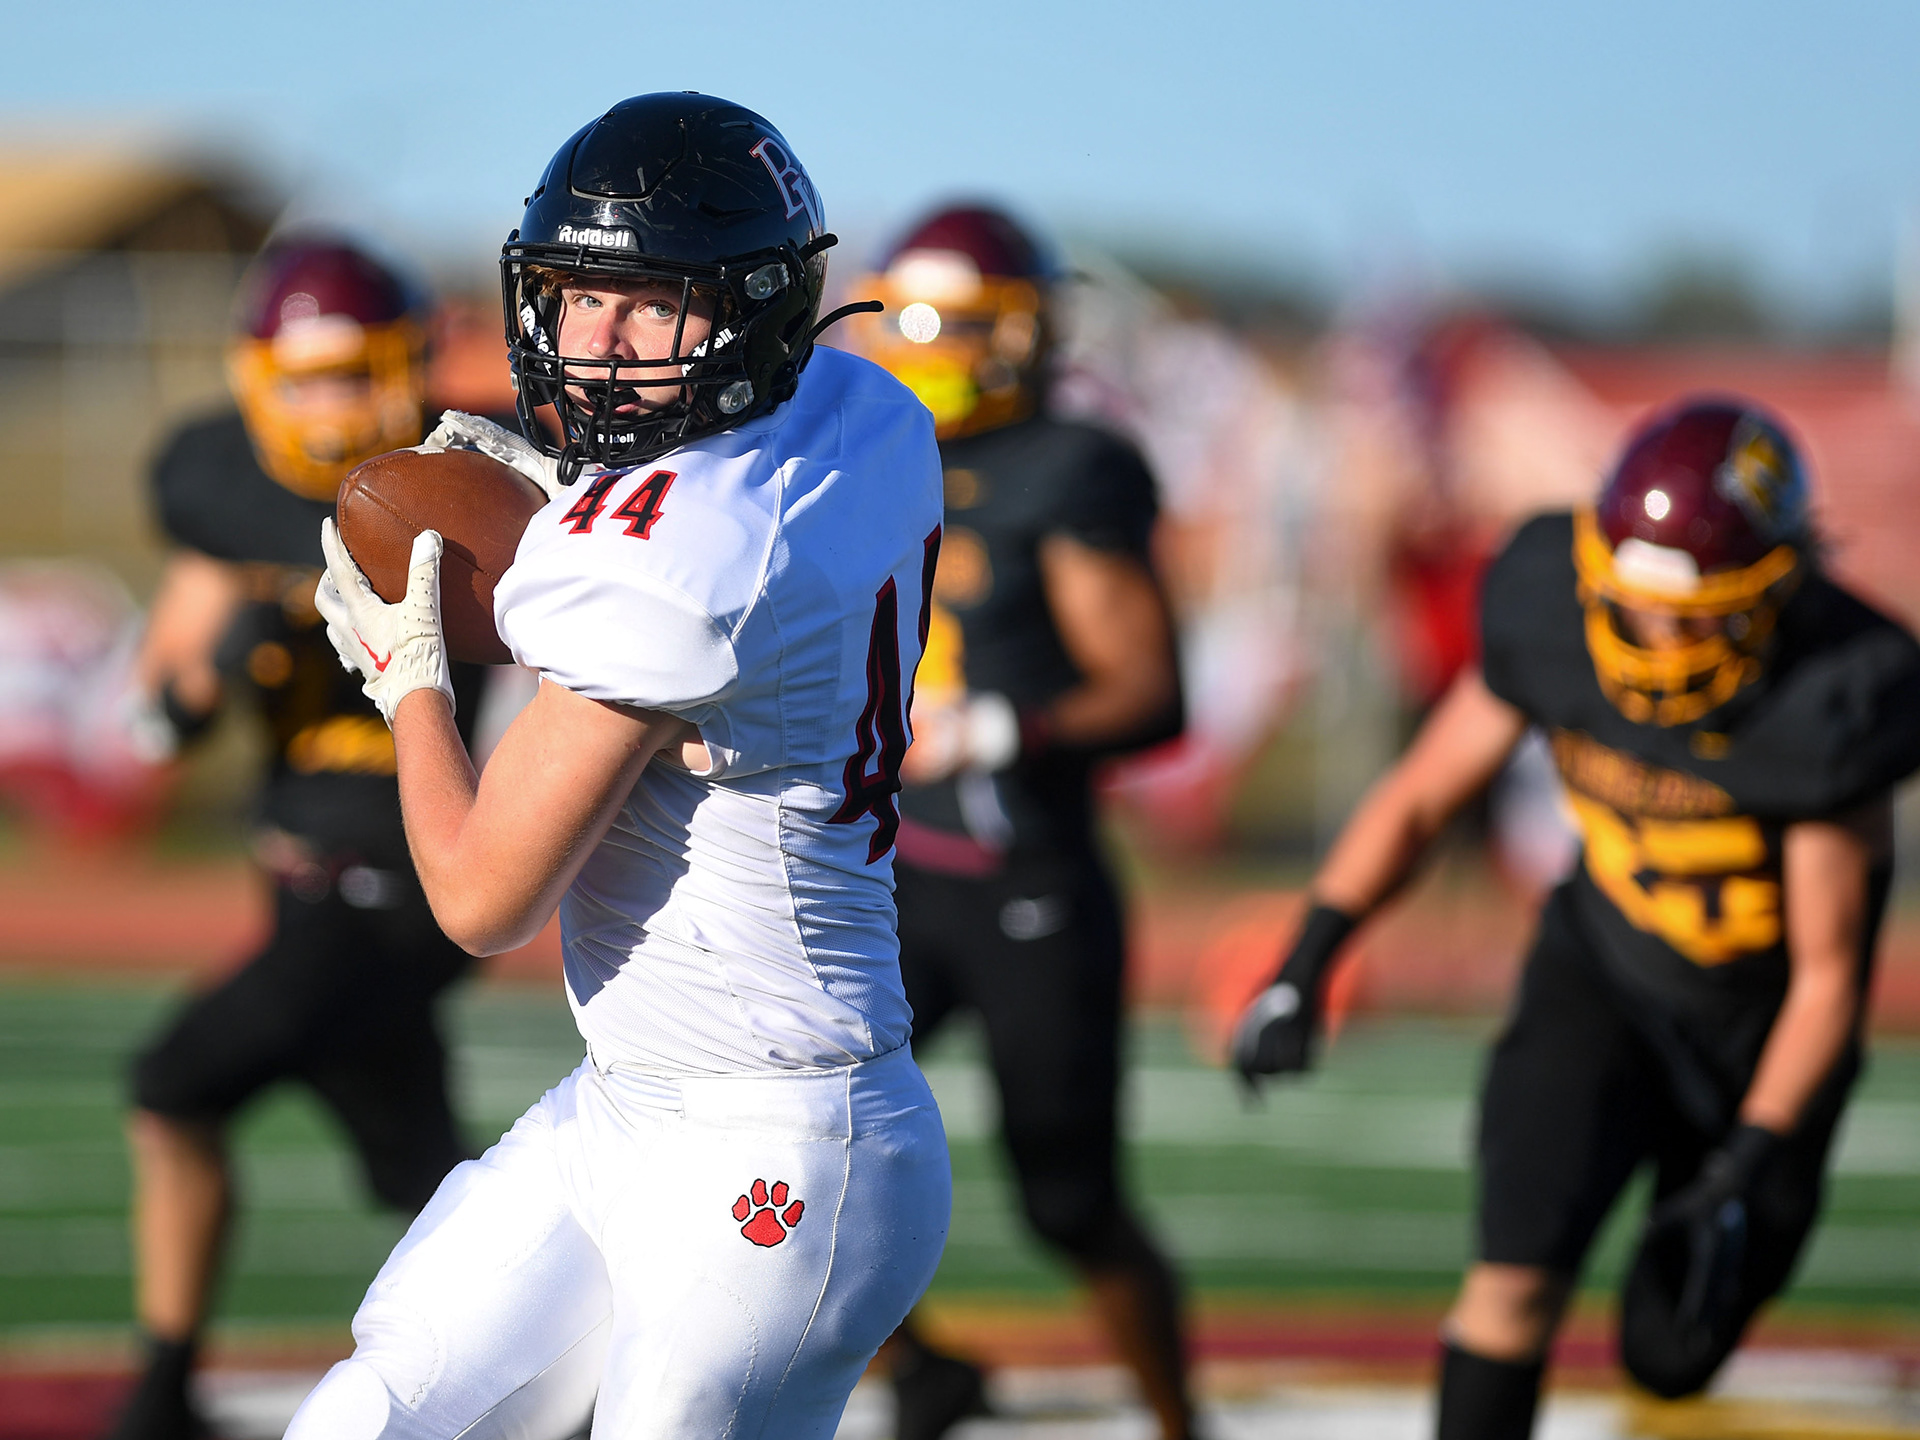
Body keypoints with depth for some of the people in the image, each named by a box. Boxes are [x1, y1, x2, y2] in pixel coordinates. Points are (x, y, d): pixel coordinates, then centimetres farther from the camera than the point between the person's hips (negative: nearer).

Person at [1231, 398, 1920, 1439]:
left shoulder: (1824, 713, -32)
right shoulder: (1553, 625, -23)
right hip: (1603, 970, 2)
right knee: (1519, 1273, -20)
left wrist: (1740, 1177, -26)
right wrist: (1303, 972, -15)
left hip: (1766, 1028, -2)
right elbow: (1416, 799, -8)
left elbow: (1828, 977, -23)